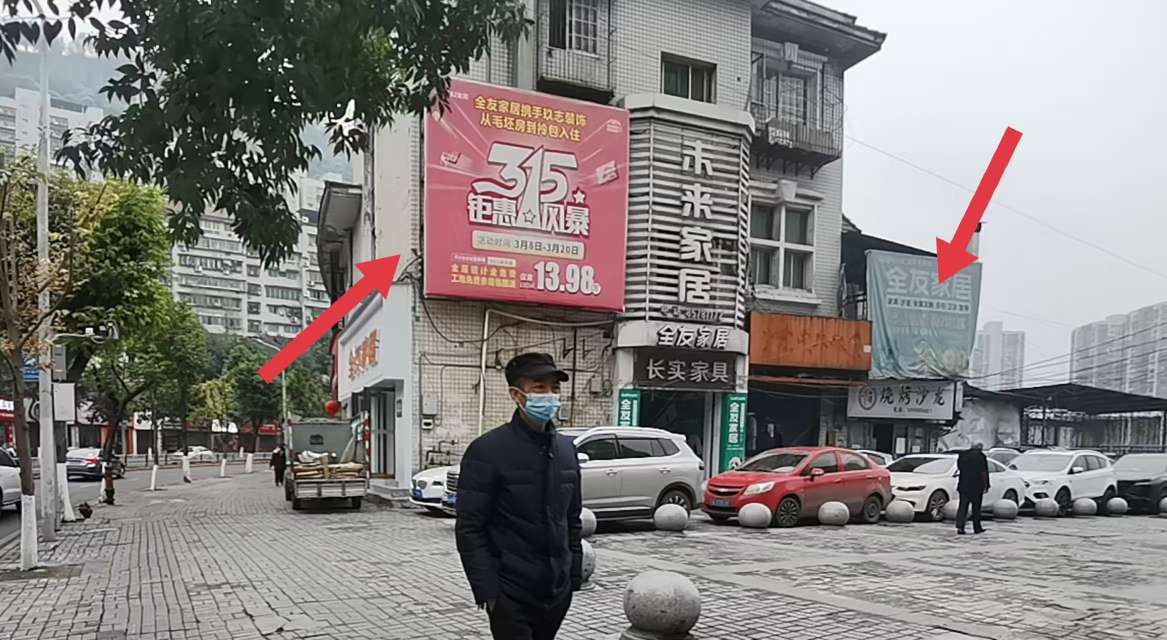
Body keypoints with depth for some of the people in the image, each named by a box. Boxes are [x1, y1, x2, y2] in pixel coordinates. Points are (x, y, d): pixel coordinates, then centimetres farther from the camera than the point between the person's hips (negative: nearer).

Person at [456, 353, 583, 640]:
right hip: (512, 594, -5)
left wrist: (575, 574, 10)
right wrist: (487, 590, -16)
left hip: (558, 591, 6)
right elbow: (469, 530, -12)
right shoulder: (487, 450, -11)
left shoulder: (566, 448, 7)